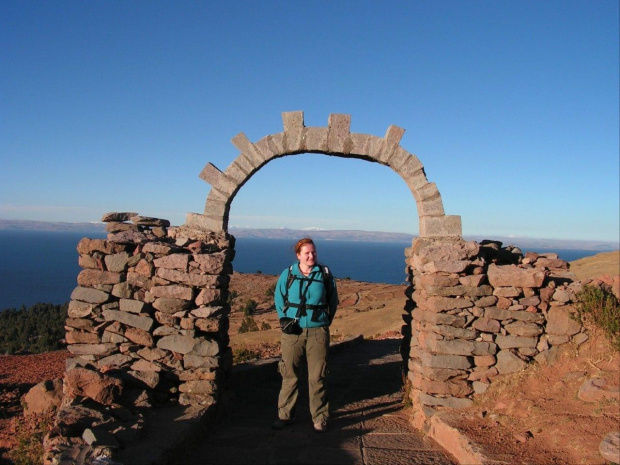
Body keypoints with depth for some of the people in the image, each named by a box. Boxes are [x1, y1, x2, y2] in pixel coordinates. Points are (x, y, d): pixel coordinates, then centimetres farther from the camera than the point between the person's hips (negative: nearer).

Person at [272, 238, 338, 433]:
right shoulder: (288, 274, 2)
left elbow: (333, 300, 13)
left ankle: (319, 418, 17)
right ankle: (285, 415, 21)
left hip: (318, 331, 0)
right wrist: (284, 319, 4)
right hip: (293, 331, 1)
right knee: (290, 374, 7)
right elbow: (279, 298, 14)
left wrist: (326, 321, 7)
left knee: (317, 376, 4)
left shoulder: (325, 274, 2)